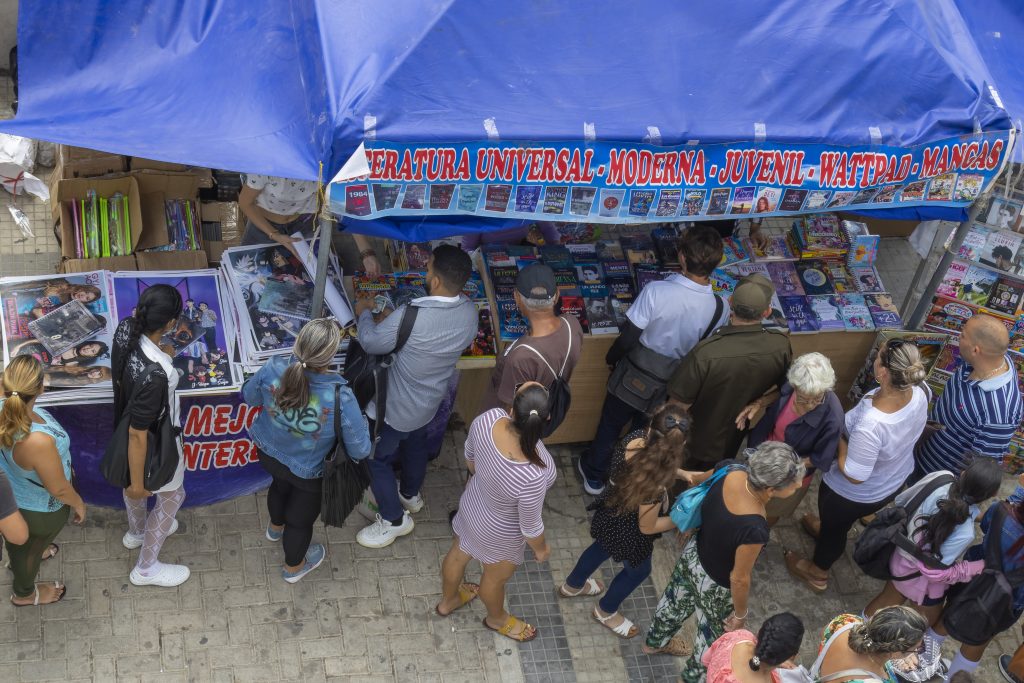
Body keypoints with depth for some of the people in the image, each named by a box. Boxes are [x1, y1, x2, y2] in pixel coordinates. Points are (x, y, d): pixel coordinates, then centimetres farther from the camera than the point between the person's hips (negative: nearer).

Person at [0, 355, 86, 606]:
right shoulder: (38, 441, -47)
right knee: (31, 546, 27)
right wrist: (79, 504, -9)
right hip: (39, 509, -6)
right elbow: (59, 489, -29)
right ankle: (24, 593, 57)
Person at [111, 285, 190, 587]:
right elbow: (138, 435, -32)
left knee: (132, 482, 35)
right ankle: (146, 568, 43)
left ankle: (137, 531, 66)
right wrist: (137, 483, -17)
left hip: (128, 420, 8)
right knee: (171, 496, 22)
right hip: (154, 442, -7)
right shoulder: (154, 375, -45)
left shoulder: (126, 329, -23)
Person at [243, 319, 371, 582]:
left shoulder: (274, 369, -32)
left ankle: (276, 527, 71)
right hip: (308, 472, -4)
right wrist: (362, 422, -6)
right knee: (301, 518, 27)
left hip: (268, 453, 4)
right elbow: (360, 451, -25)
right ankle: (293, 566, 56)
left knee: (281, 484, 39)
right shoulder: (341, 398, -41)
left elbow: (249, 397, -8)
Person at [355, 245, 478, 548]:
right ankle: (410, 495, 58)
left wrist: (364, 313, -1)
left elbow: (371, 343, -20)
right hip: (430, 402, 7)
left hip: (396, 407, -7)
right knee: (414, 446, 33)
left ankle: (394, 520, 35)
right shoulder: (469, 313, -17)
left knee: (377, 459, 18)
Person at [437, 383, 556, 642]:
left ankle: (448, 601, 65)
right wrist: (541, 548, -2)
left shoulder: (488, 419, -33)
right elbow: (530, 526, -24)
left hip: (472, 503, 5)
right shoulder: (533, 477, -45)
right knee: (495, 578, 29)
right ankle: (497, 619, 62)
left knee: (458, 553, 34)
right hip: (500, 533, -5)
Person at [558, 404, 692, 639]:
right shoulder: (653, 484, -44)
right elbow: (647, 527, -25)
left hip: (610, 515, 6)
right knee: (638, 571, 28)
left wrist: (679, 473, -2)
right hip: (628, 535, -6)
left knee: (601, 548, 38)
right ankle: (606, 612, 55)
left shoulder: (636, 438, -27)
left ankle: (572, 585, 66)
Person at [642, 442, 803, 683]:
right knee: (715, 637, 26)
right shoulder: (753, 529, -44)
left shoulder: (730, 472, -26)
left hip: (693, 554, 6)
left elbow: (702, 477, 0)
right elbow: (739, 579, -27)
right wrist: (740, 614, -6)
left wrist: (692, 476, 25)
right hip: (715, 586, -6)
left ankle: (654, 642, 64)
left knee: (676, 600, 35)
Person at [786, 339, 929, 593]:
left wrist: (838, 439, -19)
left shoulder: (870, 425, -46)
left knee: (833, 527, 26)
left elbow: (853, 475, -31)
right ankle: (829, 527, 68)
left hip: (856, 494, -6)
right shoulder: (918, 393, -24)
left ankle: (817, 573, 54)